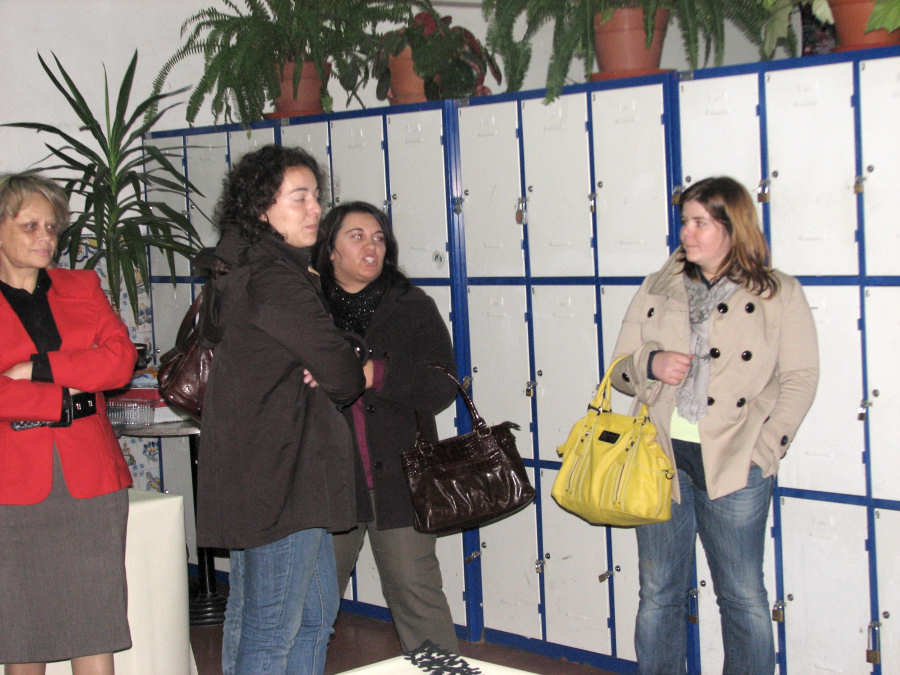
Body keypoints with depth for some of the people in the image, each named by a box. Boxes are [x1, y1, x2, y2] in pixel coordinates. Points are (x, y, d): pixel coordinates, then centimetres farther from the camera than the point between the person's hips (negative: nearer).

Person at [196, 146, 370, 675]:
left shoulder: (250, 274, 15)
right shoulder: (275, 282, -18)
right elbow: (343, 376, -17)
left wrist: (325, 373, -7)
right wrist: (362, 375, 6)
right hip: (278, 478, -11)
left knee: (317, 612, 19)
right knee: (271, 631, -3)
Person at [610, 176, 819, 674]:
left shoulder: (778, 294, 2)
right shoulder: (657, 290, 12)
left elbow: (799, 380, -1)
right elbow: (620, 369, 15)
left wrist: (764, 451, -12)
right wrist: (651, 364, -8)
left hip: (735, 464, -3)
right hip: (660, 454, 3)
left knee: (743, 597, 3)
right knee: (658, 594, 8)